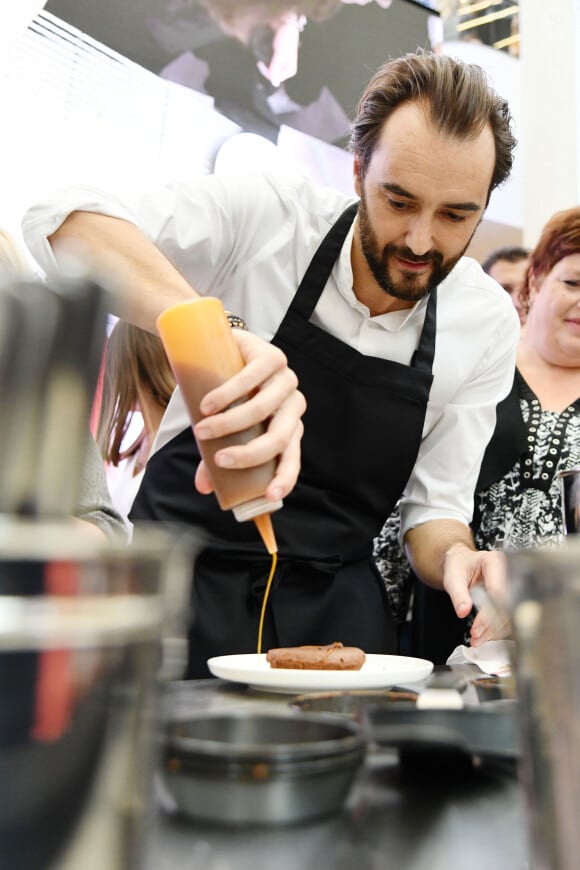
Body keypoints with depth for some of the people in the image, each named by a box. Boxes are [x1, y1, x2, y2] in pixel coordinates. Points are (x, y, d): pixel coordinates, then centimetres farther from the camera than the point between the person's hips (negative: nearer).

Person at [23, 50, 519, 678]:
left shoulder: (489, 325, -5)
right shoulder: (268, 215, -14)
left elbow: (434, 505, 0)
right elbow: (61, 222, -26)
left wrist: (456, 558, -23)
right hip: (183, 575, -2)